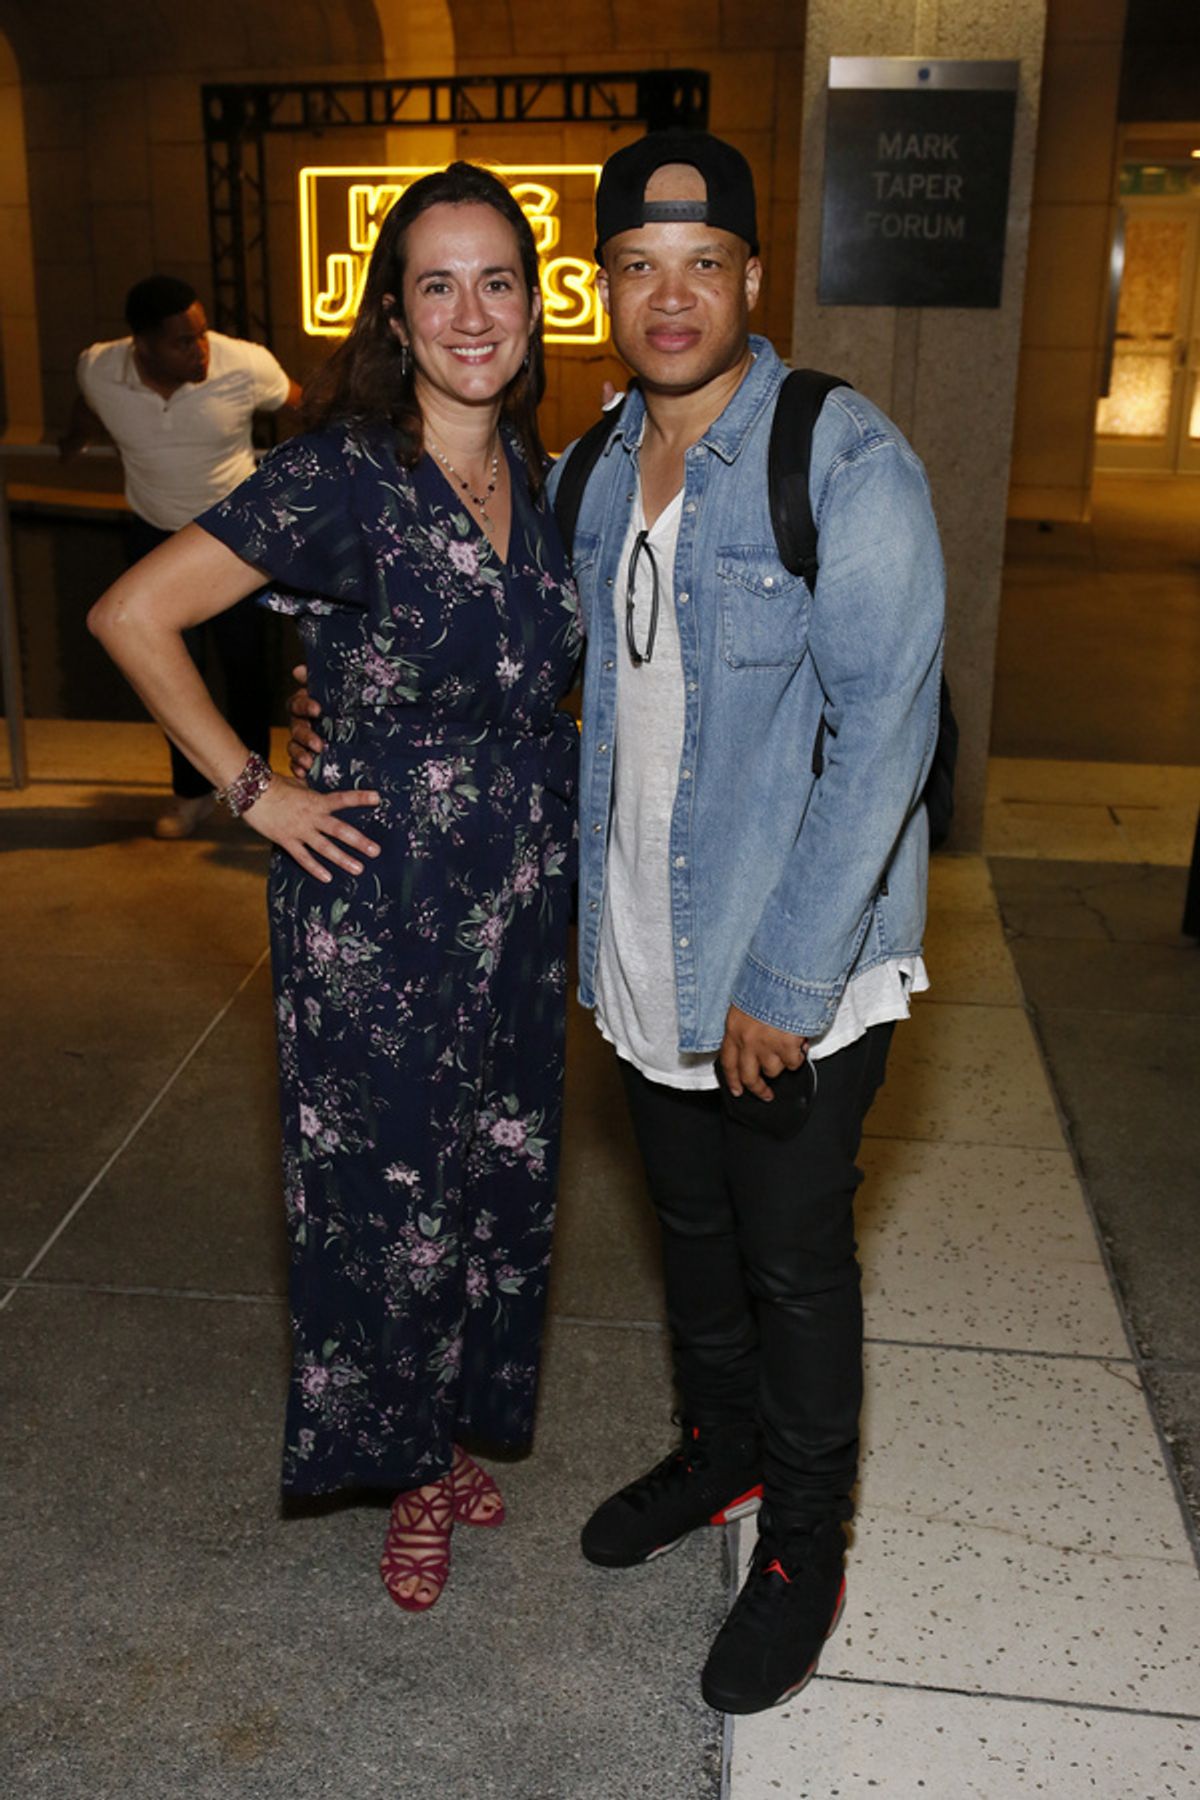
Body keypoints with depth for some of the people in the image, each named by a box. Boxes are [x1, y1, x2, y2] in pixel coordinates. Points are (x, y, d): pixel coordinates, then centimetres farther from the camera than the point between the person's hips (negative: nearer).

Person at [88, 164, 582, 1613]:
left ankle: (463, 1427, 41)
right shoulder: (343, 475, -17)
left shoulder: (534, 468, 4)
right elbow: (134, 616, -16)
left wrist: (536, 788, 10)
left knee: (504, 1173, 17)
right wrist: (252, 789, -13)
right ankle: (408, 1466, 32)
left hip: (521, 891, 6)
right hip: (379, 900, -6)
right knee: (392, 1190, 7)